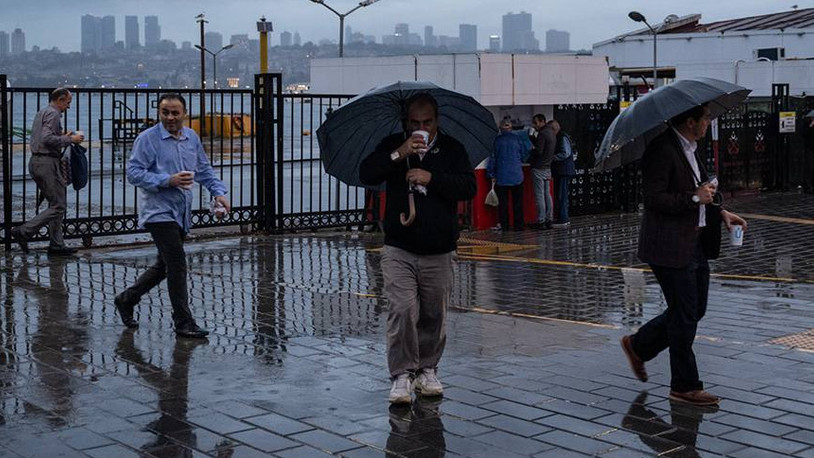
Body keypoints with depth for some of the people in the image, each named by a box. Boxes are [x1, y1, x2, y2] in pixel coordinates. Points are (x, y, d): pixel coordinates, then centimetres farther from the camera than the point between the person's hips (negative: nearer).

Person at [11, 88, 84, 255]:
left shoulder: (42, 113, 20)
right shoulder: (53, 114, -11)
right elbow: (47, 138, -23)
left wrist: (62, 136, 19)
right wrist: (69, 139, -14)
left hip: (36, 162, 11)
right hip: (47, 163, -11)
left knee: (56, 205, 13)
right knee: (58, 207, -8)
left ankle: (57, 245, 12)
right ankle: (23, 232, -10)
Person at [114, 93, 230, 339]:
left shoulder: (192, 138, 11)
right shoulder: (147, 139, -8)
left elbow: (204, 170, 19)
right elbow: (133, 172, -13)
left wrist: (219, 192, 3)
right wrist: (167, 181, -22)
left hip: (181, 214, 7)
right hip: (159, 211, -7)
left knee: (164, 266, 15)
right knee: (177, 263, -11)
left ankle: (126, 299, 33)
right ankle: (183, 322, -3)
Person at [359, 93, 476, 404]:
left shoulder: (452, 149, 6)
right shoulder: (392, 145, 6)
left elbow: (469, 188, -6)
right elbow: (366, 175, -8)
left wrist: (432, 178, -17)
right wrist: (399, 155, -19)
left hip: (439, 253, 1)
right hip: (398, 250, -1)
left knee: (434, 316, 8)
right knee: (402, 310, -12)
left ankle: (427, 370, 24)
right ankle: (402, 374, -4)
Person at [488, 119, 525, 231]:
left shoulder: (497, 140, -3)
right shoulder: (516, 139, 1)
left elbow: (493, 157, -3)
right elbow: (523, 156, 9)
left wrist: (492, 174, 3)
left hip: (501, 177, -1)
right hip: (517, 176, 1)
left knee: (503, 202, 4)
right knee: (517, 202, 7)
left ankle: (504, 226, 4)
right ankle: (518, 225, 7)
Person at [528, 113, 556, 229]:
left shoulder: (542, 134, -15)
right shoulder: (551, 133, 14)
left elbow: (538, 151, -20)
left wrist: (529, 159, -4)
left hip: (539, 168, -9)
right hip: (547, 168, 9)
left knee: (539, 195, -6)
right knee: (547, 194, 11)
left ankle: (541, 221, -4)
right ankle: (548, 219, 12)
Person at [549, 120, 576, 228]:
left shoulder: (563, 138, -12)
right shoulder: (558, 138, 19)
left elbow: (566, 153, -21)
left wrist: (552, 157, -19)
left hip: (564, 171, -10)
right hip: (559, 171, 10)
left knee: (561, 196, -10)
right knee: (558, 195, 13)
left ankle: (563, 219, -9)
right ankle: (563, 218, 18)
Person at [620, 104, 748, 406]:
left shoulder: (690, 148, 14)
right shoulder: (661, 150, -18)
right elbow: (654, 199, -24)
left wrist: (720, 213, 11)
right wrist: (695, 198, -20)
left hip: (695, 243, 10)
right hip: (671, 248, -10)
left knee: (695, 310, 16)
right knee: (685, 317, 0)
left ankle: (638, 346, 31)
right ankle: (685, 387, 13)